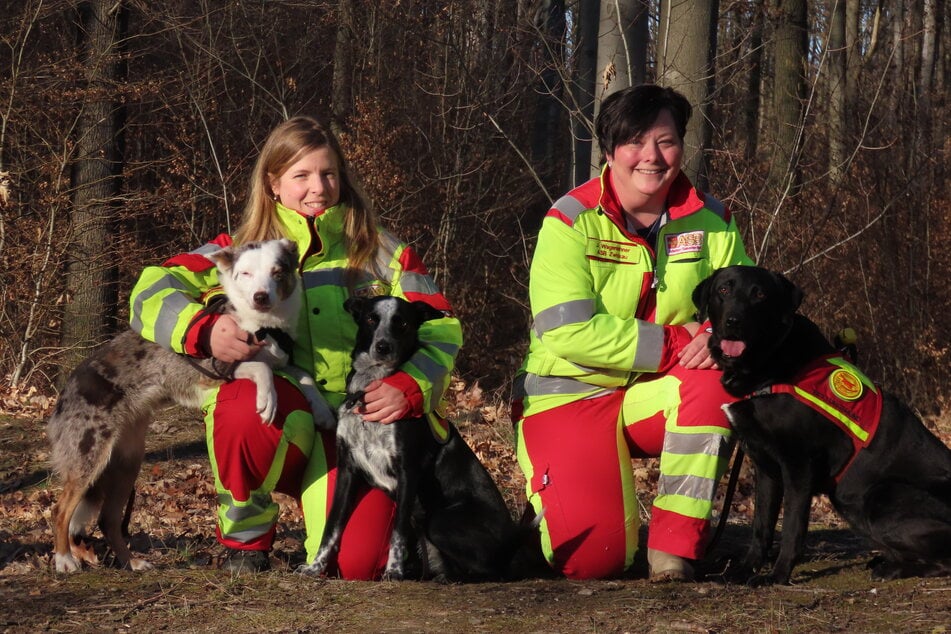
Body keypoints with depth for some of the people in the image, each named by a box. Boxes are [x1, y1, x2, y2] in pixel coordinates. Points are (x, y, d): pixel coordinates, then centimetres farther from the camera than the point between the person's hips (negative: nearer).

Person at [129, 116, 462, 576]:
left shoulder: (379, 251, 12)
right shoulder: (241, 251, 10)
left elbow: (440, 330, 8)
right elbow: (152, 293, -2)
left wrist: (409, 388, -14)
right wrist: (204, 331, -24)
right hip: (278, 422, 0)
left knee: (356, 566, -23)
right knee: (245, 406, -38)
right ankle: (244, 543, -9)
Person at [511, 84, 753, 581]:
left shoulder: (709, 219, -1)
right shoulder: (571, 222, -12)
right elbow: (568, 331, -22)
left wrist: (721, 334, -26)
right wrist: (674, 345, -26)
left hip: (653, 397, 4)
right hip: (569, 396, -3)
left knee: (715, 381, -31)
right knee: (590, 559, -19)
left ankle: (675, 546, -19)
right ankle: (551, 514, 21)